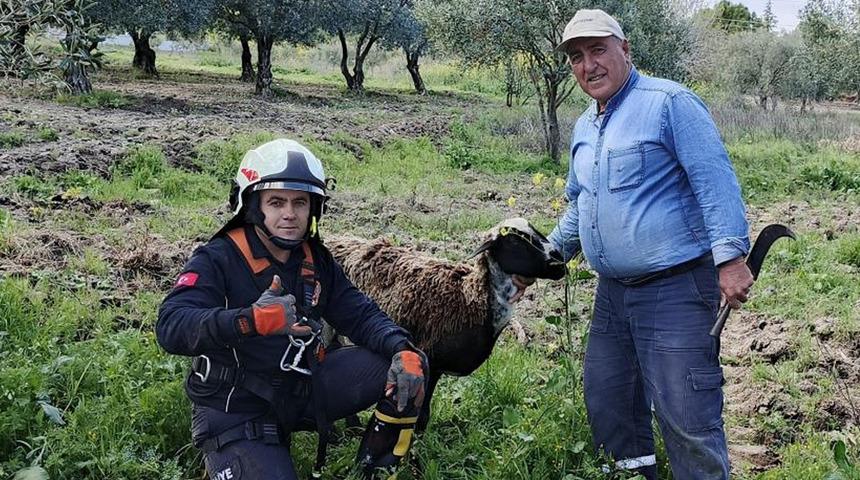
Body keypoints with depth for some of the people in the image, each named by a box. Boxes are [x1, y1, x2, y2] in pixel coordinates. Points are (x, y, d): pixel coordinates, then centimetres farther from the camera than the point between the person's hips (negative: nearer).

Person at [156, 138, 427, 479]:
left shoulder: (316, 262, 6)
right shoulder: (217, 260, -14)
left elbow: (361, 315, 1)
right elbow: (171, 327, -29)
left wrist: (403, 350, -21)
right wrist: (250, 320, -46)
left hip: (302, 389, 5)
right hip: (236, 410, -5)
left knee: (407, 363, -8)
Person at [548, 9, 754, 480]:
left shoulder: (668, 102, -10)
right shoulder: (583, 128, 15)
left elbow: (715, 180, -16)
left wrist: (730, 256, -23)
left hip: (676, 287, -8)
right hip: (612, 292, 9)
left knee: (686, 420, -8)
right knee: (606, 405, 15)